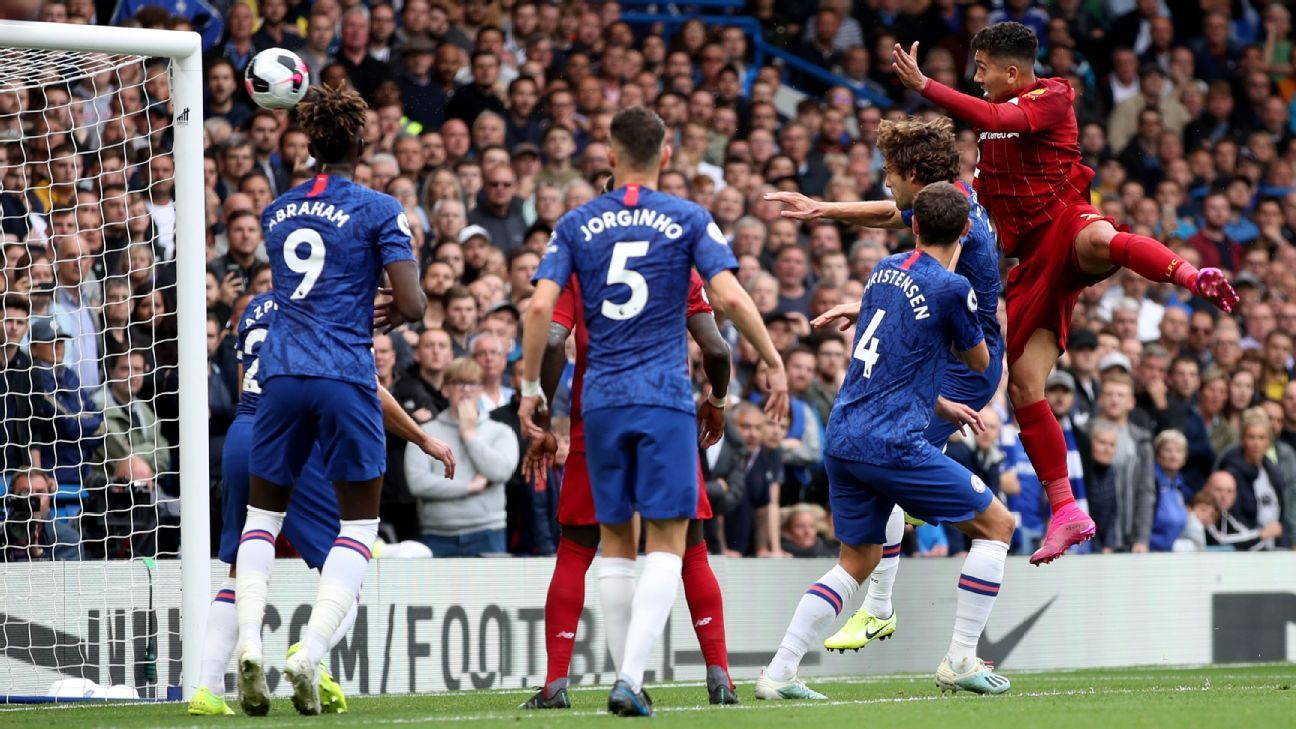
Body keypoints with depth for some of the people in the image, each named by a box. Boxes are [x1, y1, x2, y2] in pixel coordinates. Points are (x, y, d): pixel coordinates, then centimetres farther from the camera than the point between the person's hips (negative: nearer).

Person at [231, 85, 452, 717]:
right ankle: (310, 655, -9)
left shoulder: (276, 211, 12)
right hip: (346, 376, -4)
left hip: (282, 374, 4)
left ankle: (248, 643, -7)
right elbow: (412, 303, -9)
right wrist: (398, 315, 13)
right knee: (359, 523, 7)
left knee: (262, 515, 14)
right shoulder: (378, 211, -3)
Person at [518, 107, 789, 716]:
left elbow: (541, 306, -2)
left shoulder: (577, 225, 6)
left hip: (601, 398, 3)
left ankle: (625, 676, 15)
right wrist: (775, 364, 0)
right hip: (665, 396, -3)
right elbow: (730, 298, -9)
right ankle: (631, 677, -18)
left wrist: (530, 385, 7)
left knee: (615, 540, 14)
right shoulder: (688, 220, 1)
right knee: (667, 542, -3)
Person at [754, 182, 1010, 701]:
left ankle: (778, 673, 7)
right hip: (891, 443, -7)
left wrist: (940, 406, 29)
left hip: (843, 439, 7)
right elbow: (980, 362, 7)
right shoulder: (950, 288, -10)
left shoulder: (885, 271, 13)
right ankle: (960, 662, 4)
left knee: (856, 562, 19)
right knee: (996, 524, 7)